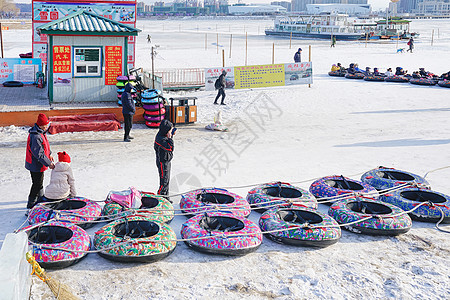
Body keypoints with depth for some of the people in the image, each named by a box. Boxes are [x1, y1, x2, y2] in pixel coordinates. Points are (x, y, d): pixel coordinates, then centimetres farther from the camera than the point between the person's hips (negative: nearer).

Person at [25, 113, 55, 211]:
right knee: (37, 184, 2)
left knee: (40, 181, 27)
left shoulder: (41, 132, 1)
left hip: (37, 163, 10)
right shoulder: (35, 137, -30)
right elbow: (39, 154, -29)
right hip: (36, 165, -10)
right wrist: (49, 163, -24)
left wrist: (49, 154, 24)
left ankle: (40, 197, 46)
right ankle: (31, 204, 15)